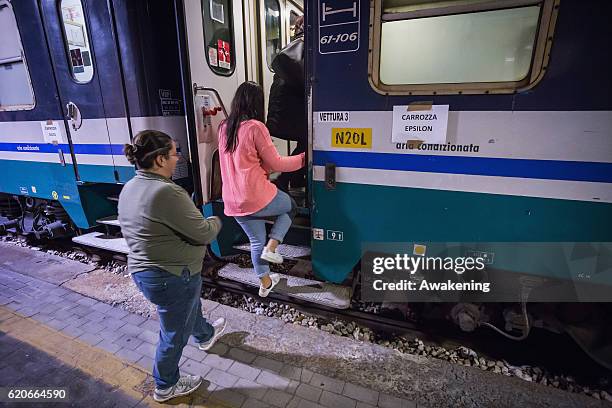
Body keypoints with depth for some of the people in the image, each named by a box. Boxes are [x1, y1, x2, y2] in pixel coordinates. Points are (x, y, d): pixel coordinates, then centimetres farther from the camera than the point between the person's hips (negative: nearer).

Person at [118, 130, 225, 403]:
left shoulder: (129, 188, 2)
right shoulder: (166, 192, -29)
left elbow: (130, 231, 13)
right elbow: (203, 233, -25)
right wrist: (216, 221, -4)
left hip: (141, 270, 10)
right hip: (172, 277, -9)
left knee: (191, 305, 33)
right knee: (174, 333, 15)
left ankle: (205, 336, 59)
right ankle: (165, 386, 39)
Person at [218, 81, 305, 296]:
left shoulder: (224, 128, 9)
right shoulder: (255, 127, -13)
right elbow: (275, 163, -7)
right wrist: (303, 158, 6)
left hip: (233, 201, 7)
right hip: (257, 197, -7)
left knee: (256, 241, 23)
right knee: (290, 206, 23)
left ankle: (265, 283, 37)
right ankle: (271, 248, 10)